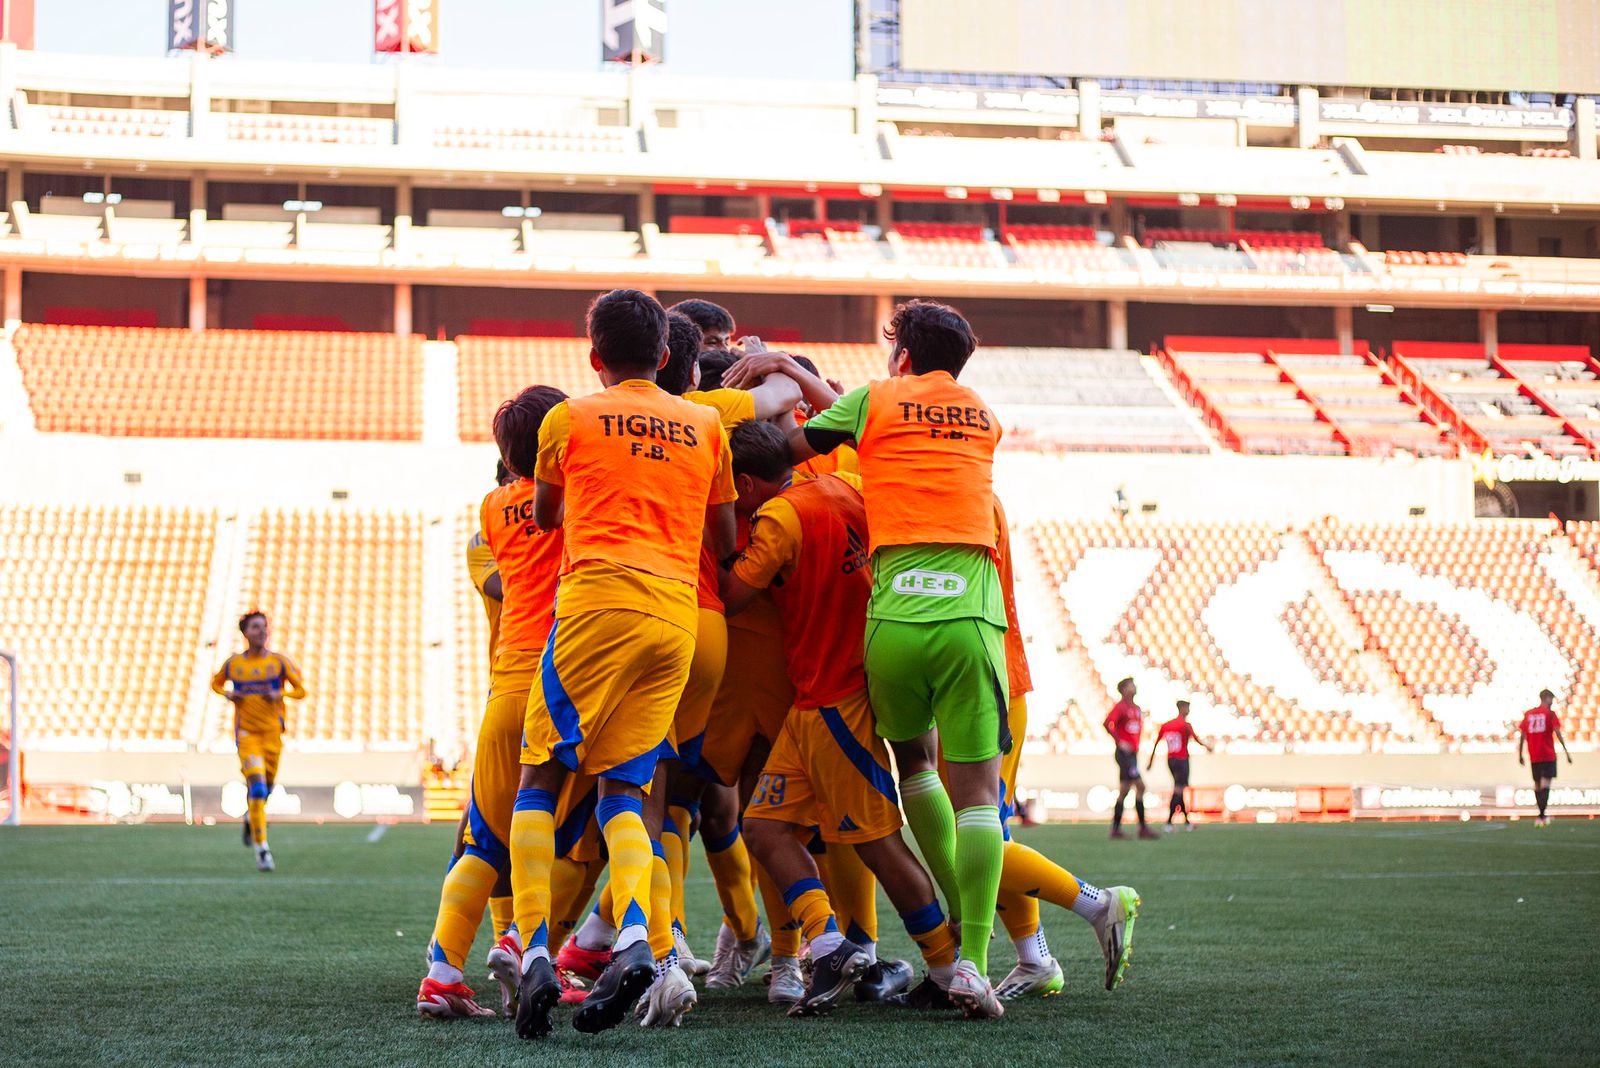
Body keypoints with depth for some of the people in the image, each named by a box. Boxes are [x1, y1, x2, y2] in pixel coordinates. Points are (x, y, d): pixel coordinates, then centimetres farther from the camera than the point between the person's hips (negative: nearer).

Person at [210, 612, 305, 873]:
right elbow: (216, 683, 20)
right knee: (257, 785, -17)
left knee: (265, 787, 11)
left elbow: (301, 690, 4)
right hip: (246, 732, -2)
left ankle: (252, 820, 47)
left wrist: (280, 695, -15)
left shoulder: (279, 661, 1)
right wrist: (228, 694, -1)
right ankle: (261, 848, -16)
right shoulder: (233, 663, 3)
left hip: (272, 731, 2)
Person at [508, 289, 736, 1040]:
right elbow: (725, 546, 24)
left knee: (541, 778, 2)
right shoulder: (706, 427, 18)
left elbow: (543, 519, 26)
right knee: (623, 786, 7)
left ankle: (535, 953, -13)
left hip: (599, 601, -3)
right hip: (678, 615, 4)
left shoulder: (569, 420, 10)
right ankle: (637, 936, -18)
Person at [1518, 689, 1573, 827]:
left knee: (1537, 784, 13)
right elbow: (1558, 733, -9)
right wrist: (1566, 751, -7)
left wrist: (1520, 754, 15)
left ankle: (1541, 816, 17)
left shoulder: (1528, 714, 10)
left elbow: (1522, 735, 9)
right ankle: (1542, 815, -23)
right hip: (1548, 755, -4)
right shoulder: (1550, 713, -2)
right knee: (1546, 782, -9)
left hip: (1533, 756, 4)